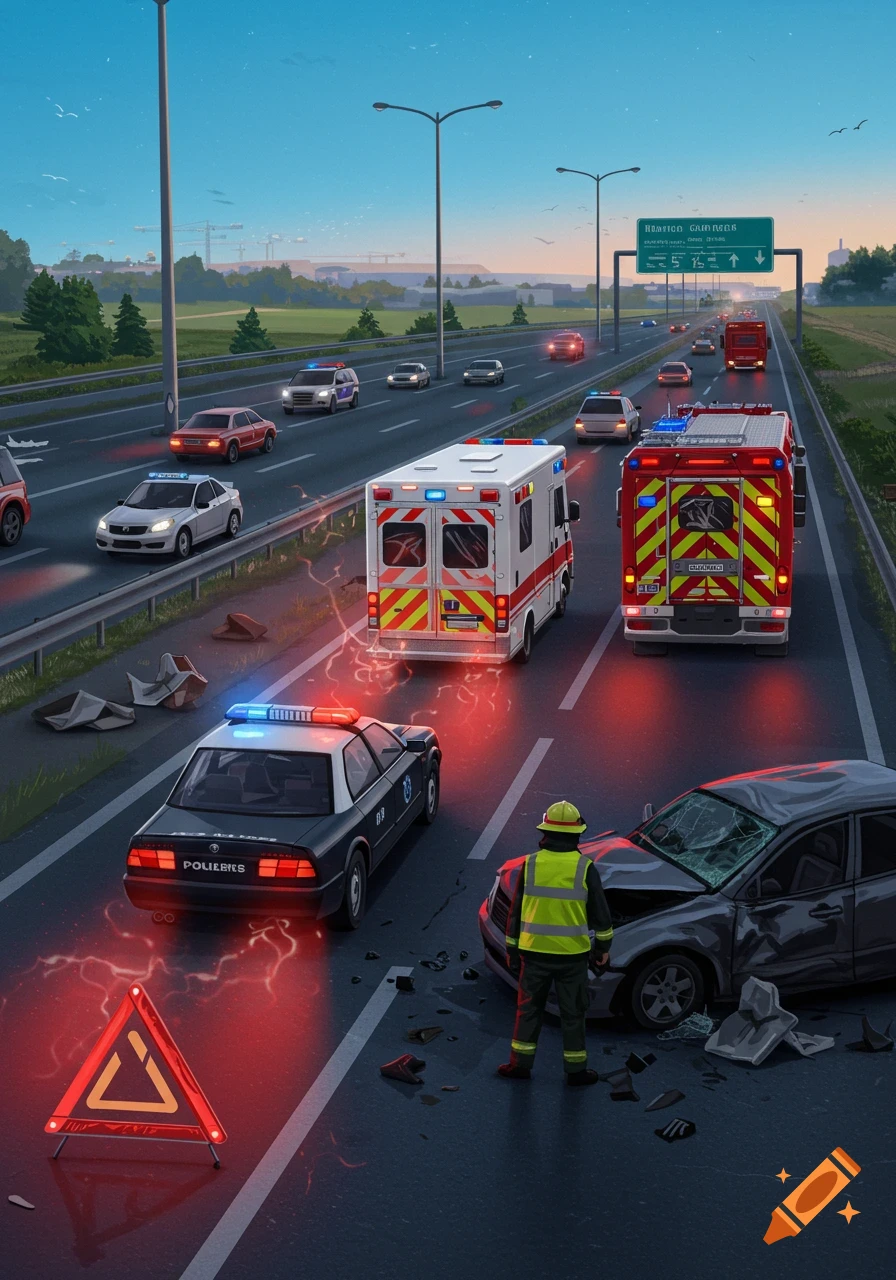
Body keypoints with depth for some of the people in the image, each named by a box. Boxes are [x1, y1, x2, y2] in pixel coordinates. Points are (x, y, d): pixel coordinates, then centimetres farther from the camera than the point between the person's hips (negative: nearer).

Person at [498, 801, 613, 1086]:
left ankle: (520, 1063, 20)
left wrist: (511, 950, 10)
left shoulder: (530, 864, -7)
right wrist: (603, 947, 12)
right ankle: (576, 1070, 20)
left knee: (528, 1008, 15)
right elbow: (600, 913, -3)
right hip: (573, 955, -1)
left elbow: (515, 912, 0)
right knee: (573, 1013, 11)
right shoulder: (585, 868, -11)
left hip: (534, 952, 1)